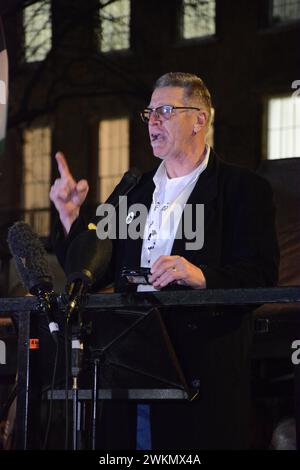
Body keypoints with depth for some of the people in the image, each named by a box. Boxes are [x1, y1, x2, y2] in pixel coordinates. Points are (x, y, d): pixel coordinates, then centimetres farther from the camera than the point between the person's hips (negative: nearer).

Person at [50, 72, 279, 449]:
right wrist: (70, 216, 6)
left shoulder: (244, 189, 2)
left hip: (206, 372, -5)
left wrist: (202, 276, -26)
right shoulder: (134, 191, 20)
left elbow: (261, 276, -9)